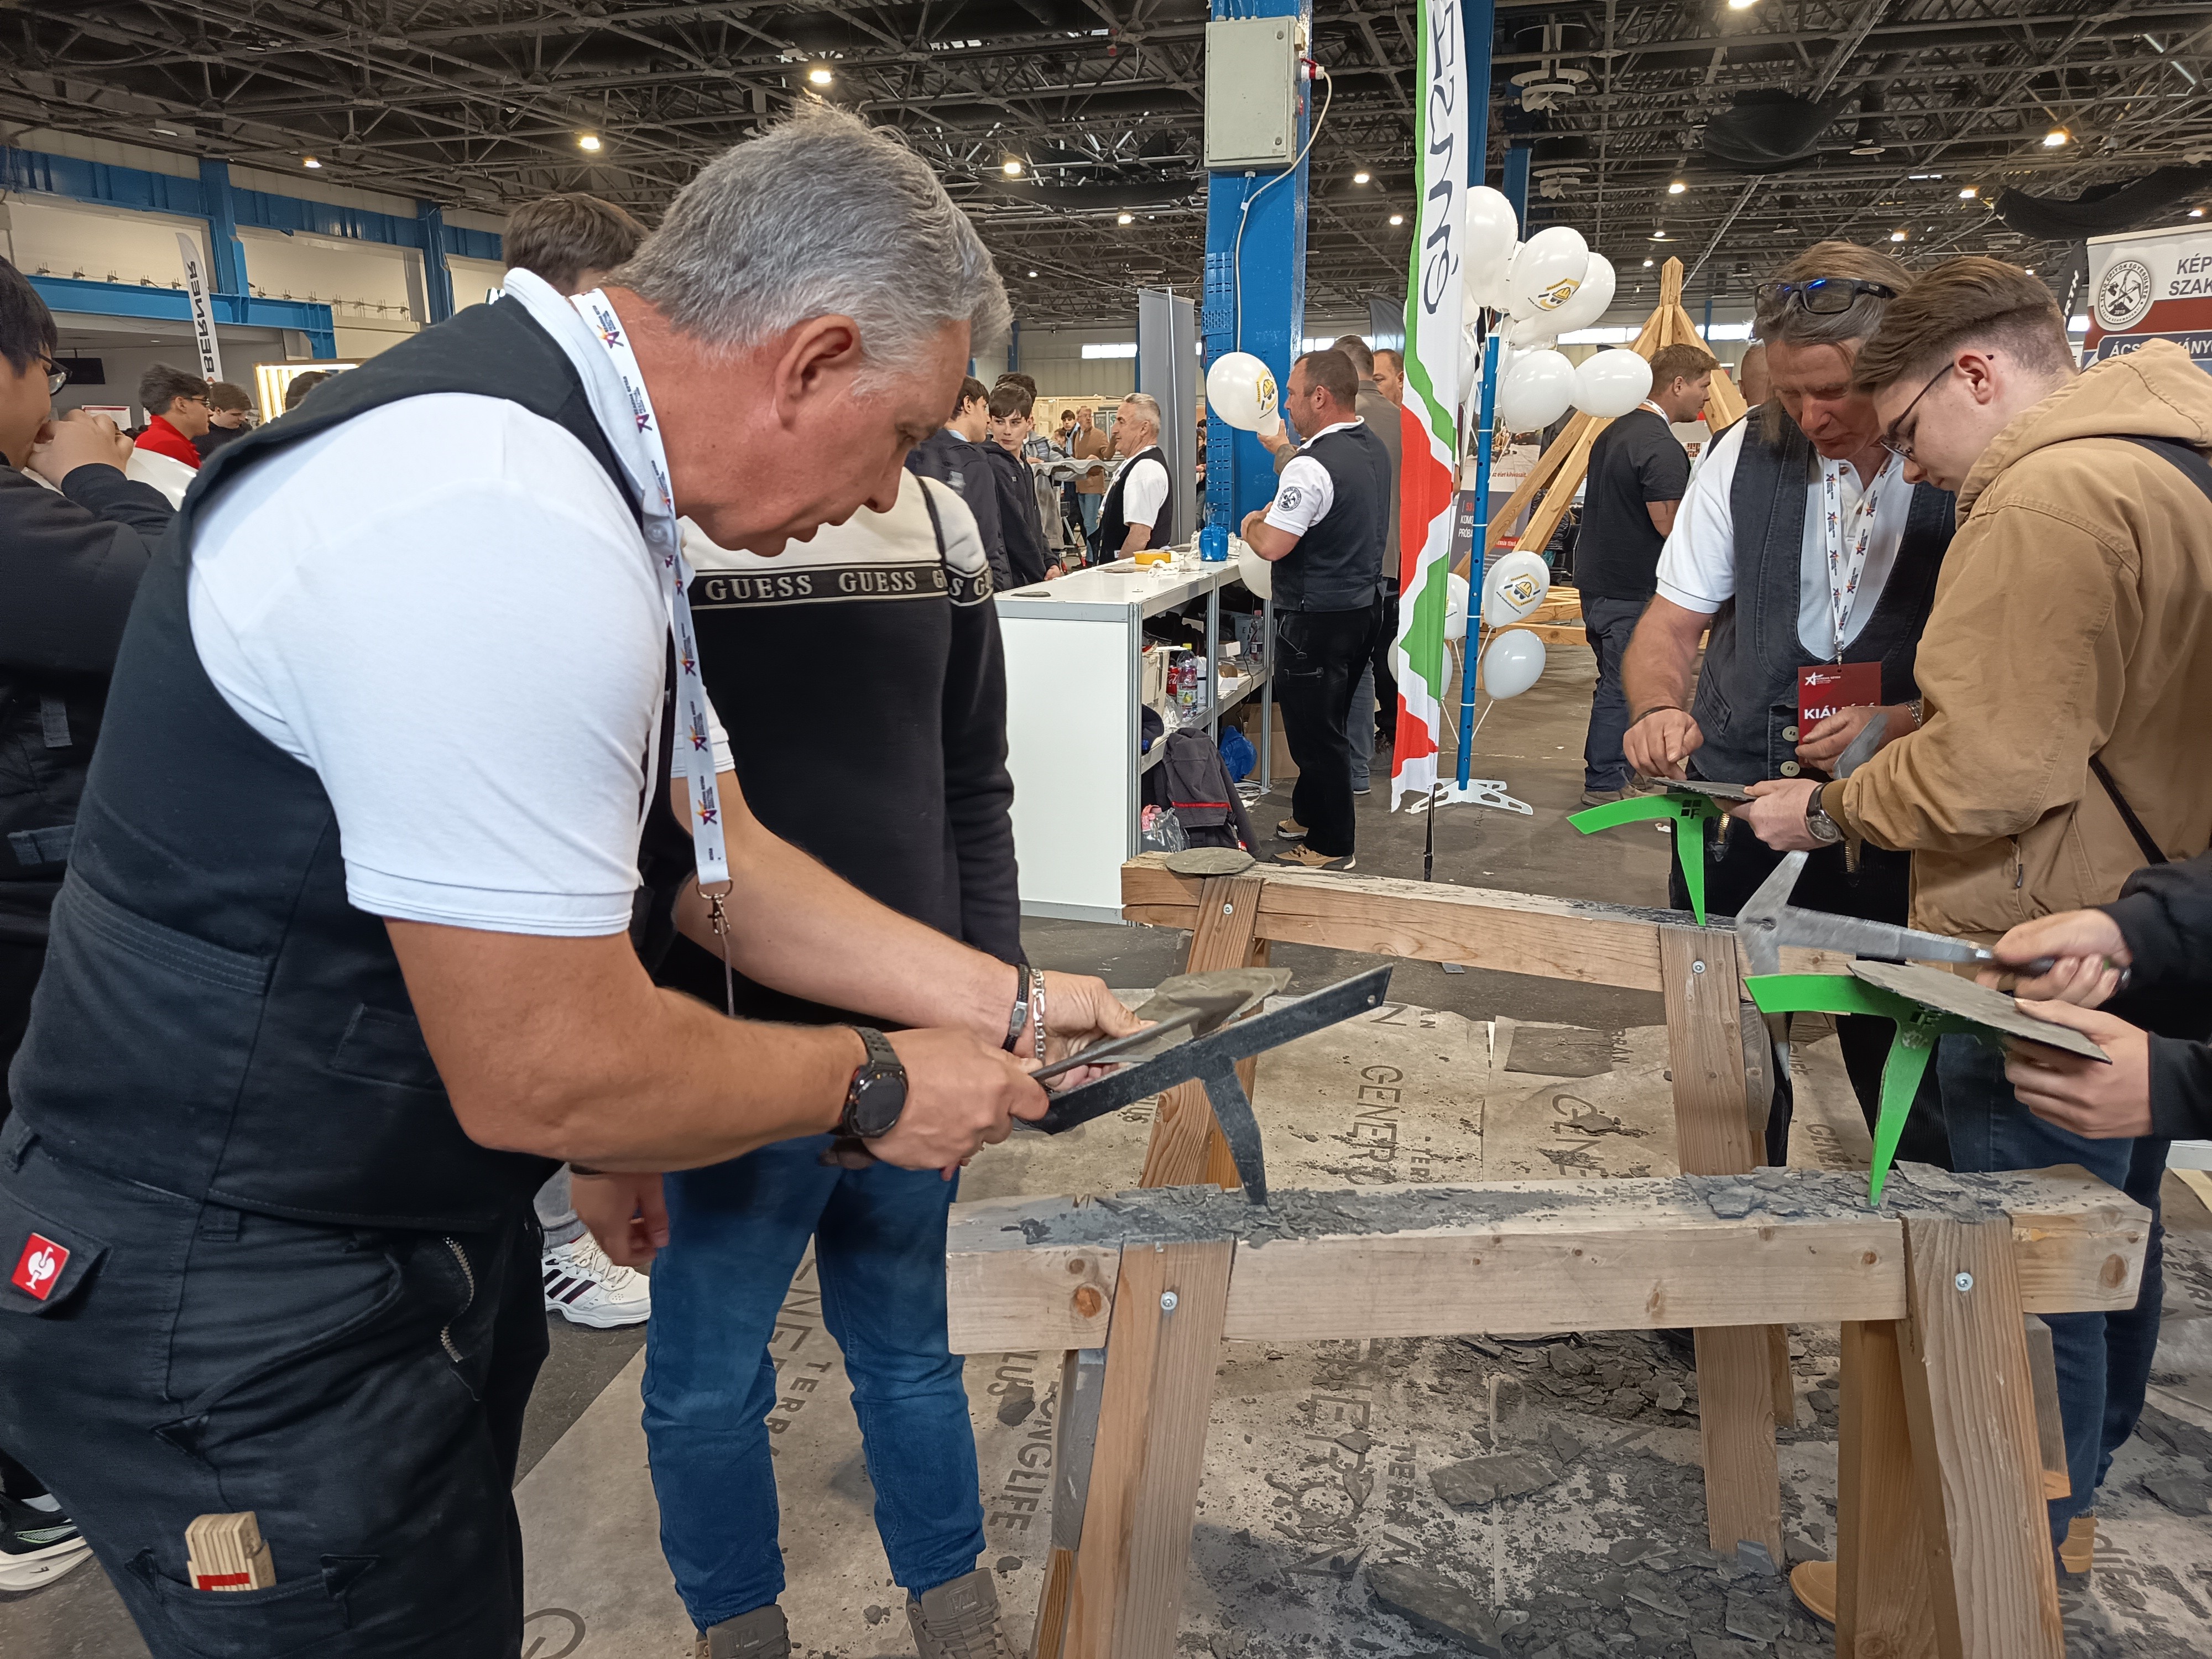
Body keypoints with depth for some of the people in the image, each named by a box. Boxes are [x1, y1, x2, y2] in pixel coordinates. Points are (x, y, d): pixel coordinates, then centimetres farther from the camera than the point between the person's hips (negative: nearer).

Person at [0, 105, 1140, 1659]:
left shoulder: (576, 470, 3)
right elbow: (549, 1076, -26)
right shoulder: (503, 531, -30)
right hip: (242, 1316, -9)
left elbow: (717, 866, 7)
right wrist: (873, 1086, -11)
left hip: (424, 1231, 9)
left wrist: (1005, 1000, 7)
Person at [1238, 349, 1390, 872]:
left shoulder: (1312, 467, -22)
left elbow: (1272, 546, -24)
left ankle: (1330, 847, 11)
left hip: (1316, 619, -9)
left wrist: (1250, 526, -4)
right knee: (1327, 725, 21)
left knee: (1315, 733, 2)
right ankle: (1308, 815, 36)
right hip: (1364, 603, 10)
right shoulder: (1375, 449, 8)